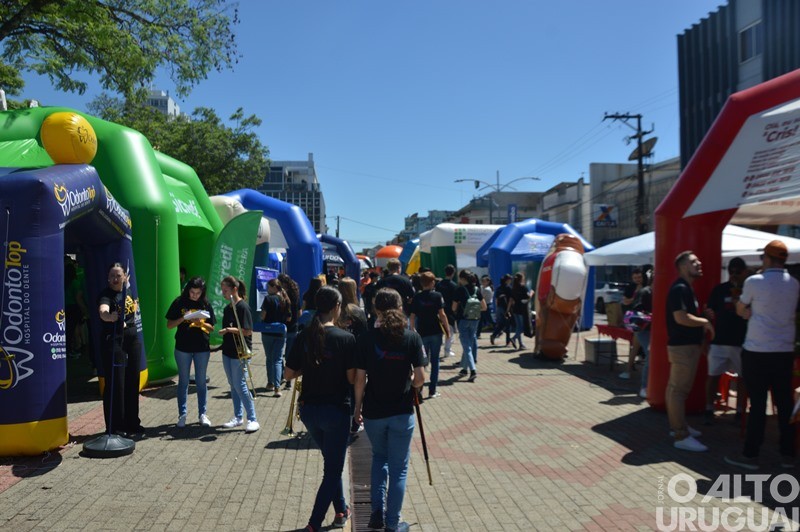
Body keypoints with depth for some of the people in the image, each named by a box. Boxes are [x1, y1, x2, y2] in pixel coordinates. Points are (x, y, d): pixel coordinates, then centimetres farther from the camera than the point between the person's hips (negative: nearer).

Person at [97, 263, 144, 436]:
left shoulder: (127, 292, 10)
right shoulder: (106, 294, -11)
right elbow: (102, 310, -35)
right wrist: (108, 316, -55)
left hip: (133, 340, 7)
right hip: (114, 342, -7)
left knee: (132, 383, 14)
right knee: (115, 385, -6)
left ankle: (131, 423, 26)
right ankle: (114, 427, 3)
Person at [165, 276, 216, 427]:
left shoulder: (205, 305, 3)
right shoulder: (179, 303, -2)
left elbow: (211, 328, 5)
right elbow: (169, 325, -1)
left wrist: (201, 323, -15)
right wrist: (183, 318, -17)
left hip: (202, 348, 1)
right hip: (183, 348, -1)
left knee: (201, 382, 7)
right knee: (183, 382, 8)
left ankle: (202, 414, 17)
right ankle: (182, 415, 16)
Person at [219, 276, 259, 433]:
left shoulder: (243, 307, -14)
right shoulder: (227, 308, 11)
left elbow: (247, 331, -18)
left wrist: (231, 329, -25)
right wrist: (224, 331, 3)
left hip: (240, 352, -8)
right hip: (228, 351, 8)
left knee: (240, 385, -6)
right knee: (233, 385, 13)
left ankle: (253, 420, 2)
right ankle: (238, 417, 24)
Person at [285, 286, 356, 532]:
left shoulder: (304, 336, -3)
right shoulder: (346, 338, -16)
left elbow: (289, 373, 1)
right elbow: (352, 378, -14)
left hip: (308, 408, 5)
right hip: (336, 410, -5)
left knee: (331, 462, 25)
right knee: (333, 468, 9)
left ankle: (341, 510, 37)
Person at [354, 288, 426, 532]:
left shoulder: (366, 339, -8)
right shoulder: (412, 338, -9)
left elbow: (360, 379, -6)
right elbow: (419, 379, -10)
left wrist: (357, 406, 8)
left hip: (373, 411, 1)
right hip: (402, 412, -1)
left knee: (379, 457, 26)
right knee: (398, 467, 13)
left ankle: (377, 512, 19)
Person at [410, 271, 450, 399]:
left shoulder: (416, 297, 1)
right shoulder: (437, 296, -5)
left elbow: (412, 316, -1)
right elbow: (442, 314, -10)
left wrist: (413, 329, 10)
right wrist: (447, 329, -2)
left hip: (422, 332, 2)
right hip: (435, 332, -1)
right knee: (435, 361, 7)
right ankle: (432, 391, 8)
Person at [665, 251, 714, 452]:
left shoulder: (686, 288, 16)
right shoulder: (680, 288, -17)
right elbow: (681, 317, -27)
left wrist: (702, 324, 12)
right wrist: (704, 322, -14)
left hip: (686, 344, 11)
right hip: (683, 345, -11)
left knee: (676, 388, 16)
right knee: (678, 390, -8)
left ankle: (677, 426, 27)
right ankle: (681, 436, -7)